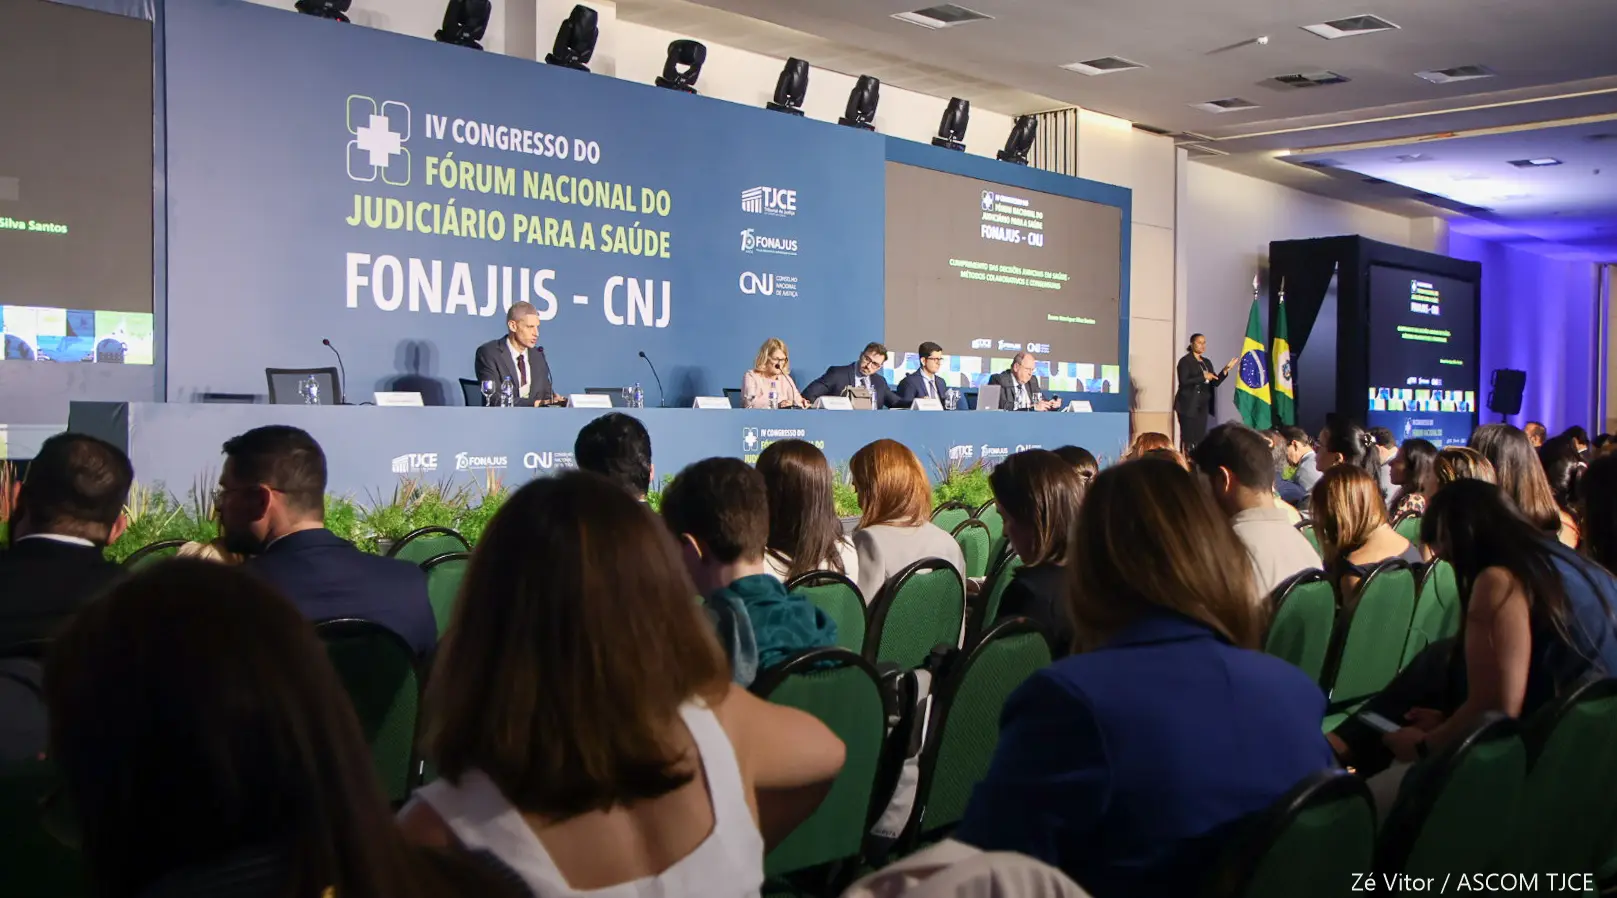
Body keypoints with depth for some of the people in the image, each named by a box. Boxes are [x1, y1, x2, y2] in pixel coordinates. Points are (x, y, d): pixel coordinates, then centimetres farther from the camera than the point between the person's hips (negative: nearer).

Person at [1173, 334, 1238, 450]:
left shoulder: (1206, 362, 16)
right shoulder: (1185, 361, -5)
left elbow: (1215, 383, 13)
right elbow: (1184, 381, -16)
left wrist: (1226, 369, 1)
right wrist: (1203, 377, -16)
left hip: (1203, 406, 7)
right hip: (1188, 405, -7)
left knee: (1200, 438, 2)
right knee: (1188, 438, -9)